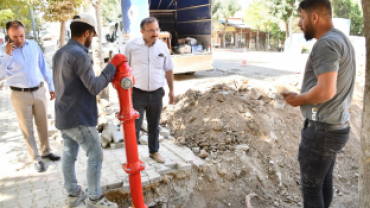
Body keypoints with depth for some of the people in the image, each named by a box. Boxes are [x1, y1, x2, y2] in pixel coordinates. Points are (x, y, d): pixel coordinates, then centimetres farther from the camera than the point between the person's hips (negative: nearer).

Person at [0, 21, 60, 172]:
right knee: (27, 129, 7)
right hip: (20, 95, -2)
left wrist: (51, 86, 10)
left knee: (43, 125, 14)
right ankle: (36, 159, 19)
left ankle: (46, 152, 31)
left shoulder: (34, 45, 2)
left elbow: (44, 67, 9)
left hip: (39, 91, 2)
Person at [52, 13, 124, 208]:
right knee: (95, 156, 2)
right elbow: (94, 87, -20)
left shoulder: (59, 53, 12)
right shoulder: (79, 55, -19)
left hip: (63, 116, 10)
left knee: (69, 155, 16)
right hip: (79, 118, -9)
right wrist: (112, 65, -15)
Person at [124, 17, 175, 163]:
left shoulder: (162, 46, 3)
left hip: (156, 93, 3)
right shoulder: (132, 46, -6)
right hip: (137, 93, -3)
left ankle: (154, 151, 36)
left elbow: (168, 70, 11)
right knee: (134, 128, 1)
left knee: (154, 126, 17)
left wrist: (171, 90, 12)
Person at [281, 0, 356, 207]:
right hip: (337, 125, 10)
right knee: (325, 183, 20)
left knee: (311, 186, 5)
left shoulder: (326, 43, -19)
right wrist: (305, 96, 9)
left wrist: (300, 99, -11)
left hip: (322, 130, -10)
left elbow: (326, 91, -28)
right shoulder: (342, 39, 13)